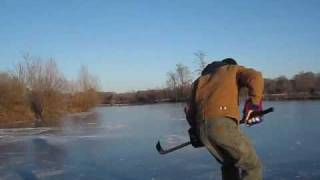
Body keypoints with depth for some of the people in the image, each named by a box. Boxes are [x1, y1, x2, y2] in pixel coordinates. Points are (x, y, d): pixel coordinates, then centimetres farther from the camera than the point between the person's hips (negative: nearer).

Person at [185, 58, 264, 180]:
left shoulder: (200, 80, 34)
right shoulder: (233, 69, 23)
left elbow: (190, 111, 23)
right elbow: (255, 77, 0)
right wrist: (253, 104, 0)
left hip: (201, 127, 6)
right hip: (222, 123, -6)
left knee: (229, 165, 25)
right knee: (253, 166, 5)